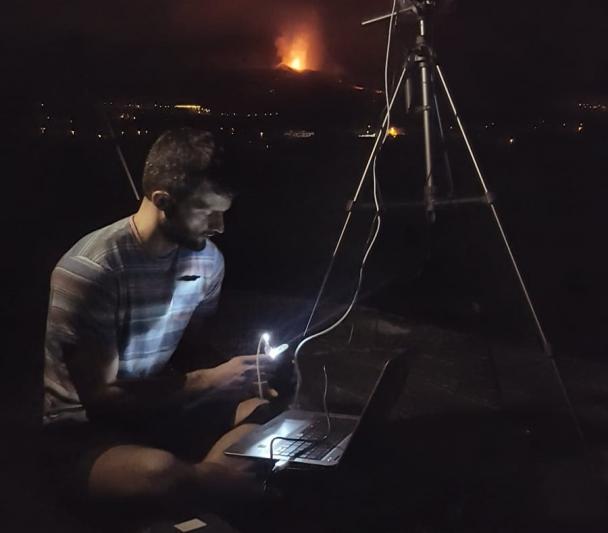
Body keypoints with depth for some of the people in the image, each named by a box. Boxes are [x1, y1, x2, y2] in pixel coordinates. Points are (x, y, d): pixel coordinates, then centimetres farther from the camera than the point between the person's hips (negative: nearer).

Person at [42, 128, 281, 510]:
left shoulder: (207, 258, -6)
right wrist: (211, 380, -23)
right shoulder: (91, 269, -25)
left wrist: (238, 371, -13)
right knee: (161, 473, -37)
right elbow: (99, 398, -20)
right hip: (85, 429, -6)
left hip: (162, 402, 6)